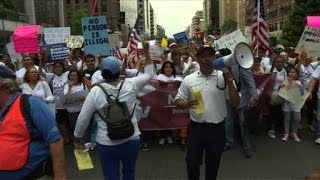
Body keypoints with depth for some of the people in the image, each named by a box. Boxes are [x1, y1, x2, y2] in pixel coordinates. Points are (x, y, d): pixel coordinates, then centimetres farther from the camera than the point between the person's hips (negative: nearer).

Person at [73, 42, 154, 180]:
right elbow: (148, 74, 6)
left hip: (106, 144, -1)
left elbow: (83, 118, -8)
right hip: (131, 140, 2)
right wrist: (146, 52, 11)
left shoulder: (95, 91, -14)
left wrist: (77, 138, 7)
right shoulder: (131, 85, -12)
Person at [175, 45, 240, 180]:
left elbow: (235, 103, -7)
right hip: (196, 128, 1)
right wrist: (187, 104, -18)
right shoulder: (189, 79, 0)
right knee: (192, 163, 12)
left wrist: (229, 81, -18)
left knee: (213, 164, 17)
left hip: (217, 129, 0)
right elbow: (178, 101, 4)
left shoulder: (224, 77, -4)